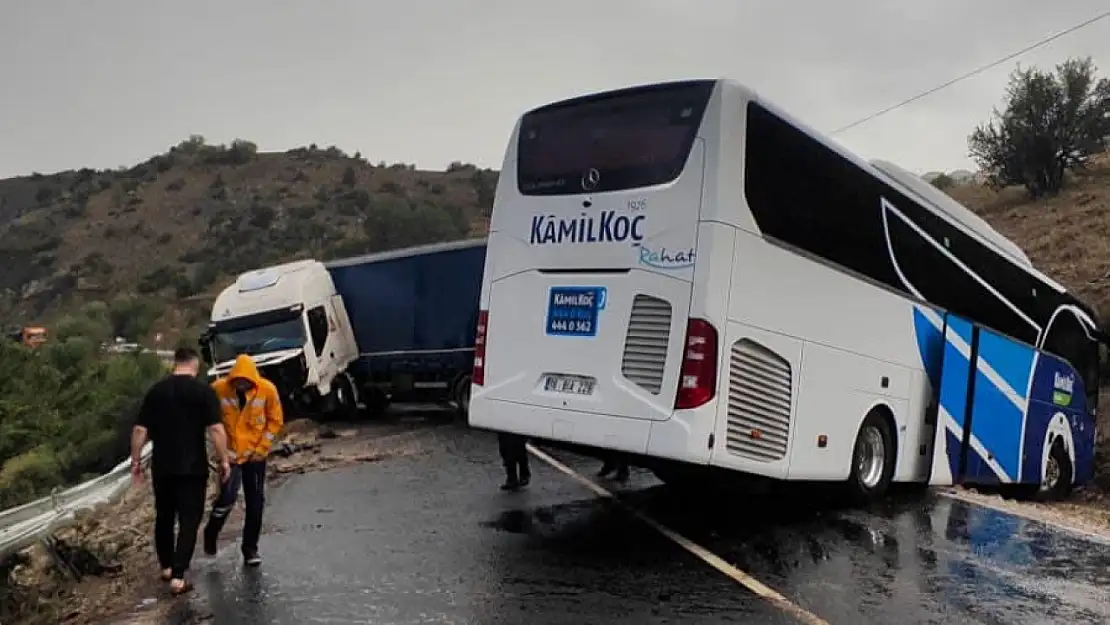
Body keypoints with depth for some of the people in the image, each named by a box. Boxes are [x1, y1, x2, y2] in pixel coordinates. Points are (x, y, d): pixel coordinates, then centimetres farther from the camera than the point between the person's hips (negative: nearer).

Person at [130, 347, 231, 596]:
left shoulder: (156, 390, 4)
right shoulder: (203, 391, -8)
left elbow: (139, 430, 3)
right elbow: (216, 429, -15)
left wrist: (136, 460, 12)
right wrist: (224, 460, -7)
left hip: (162, 466, 4)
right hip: (193, 467, -4)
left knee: (164, 517, 20)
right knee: (189, 521, 3)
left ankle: (166, 567, 33)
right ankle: (178, 577, -1)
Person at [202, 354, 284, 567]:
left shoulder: (267, 389, -13)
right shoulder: (218, 389, -14)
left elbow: (275, 420, -2)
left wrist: (262, 447, -7)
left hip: (255, 455, 1)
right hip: (230, 453, -1)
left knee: (256, 503, 5)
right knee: (228, 496, -12)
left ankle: (250, 547, 20)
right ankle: (211, 533, 19)